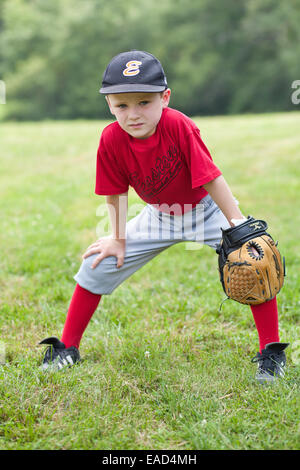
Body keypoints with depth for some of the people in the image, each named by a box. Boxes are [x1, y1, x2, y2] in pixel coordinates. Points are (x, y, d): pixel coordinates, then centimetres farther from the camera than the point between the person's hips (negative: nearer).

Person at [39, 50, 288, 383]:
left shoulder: (178, 125, -33)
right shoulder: (111, 139, -22)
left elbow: (211, 178, -29)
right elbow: (115, 193, -6)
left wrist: (239, 224, -26)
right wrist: (118, 238, 0)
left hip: (207, 209, -3)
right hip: (159, 216, 3)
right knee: (98, 264, 0)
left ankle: (271, 352, -6)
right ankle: (68, 347, 17)